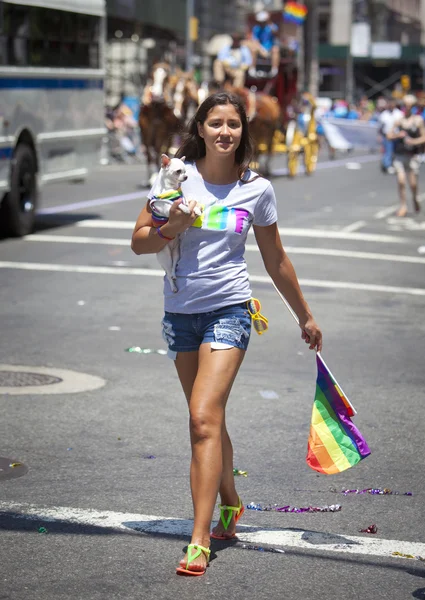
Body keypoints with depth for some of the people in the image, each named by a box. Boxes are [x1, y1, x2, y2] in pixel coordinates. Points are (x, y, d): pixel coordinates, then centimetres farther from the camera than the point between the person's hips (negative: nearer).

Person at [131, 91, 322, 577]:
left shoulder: (257, 189, 0)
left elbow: (276, 261, 12)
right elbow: (139, 242, 4)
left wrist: (305, 317, 18)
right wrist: (171, 229, -17)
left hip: (228, 309, -3)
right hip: (180, 312, 3)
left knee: (204, 419, -17)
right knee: (209, 419, 14)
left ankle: (199, 543, -19)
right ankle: (230, 504, 39)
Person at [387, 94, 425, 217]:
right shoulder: (399, 120, 6)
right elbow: (389, 135, 7)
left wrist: (414, 141, -18)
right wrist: (397, 135, -13)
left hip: (412, 155, -2)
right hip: (399, 155, 2)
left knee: (413, 183, -2)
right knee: (401, 181, -8)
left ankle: (415, 199, 30)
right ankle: (403, 206, 4)